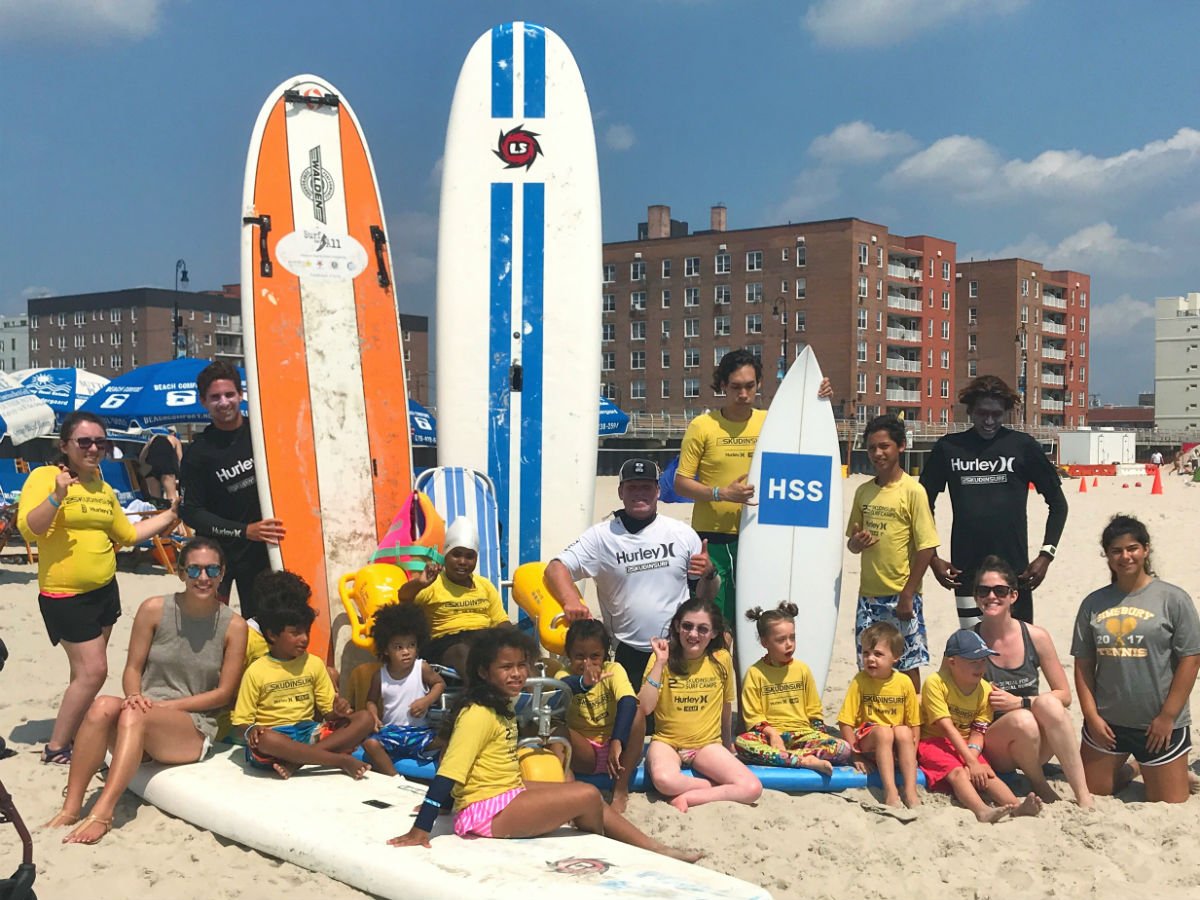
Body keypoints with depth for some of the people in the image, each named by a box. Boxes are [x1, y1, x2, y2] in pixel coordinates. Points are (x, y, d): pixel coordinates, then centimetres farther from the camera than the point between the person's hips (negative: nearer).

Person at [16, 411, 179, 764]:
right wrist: (57, 496, -32)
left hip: (105, 590, 7)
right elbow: (28, 530, -20)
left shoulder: (104, 490, 11)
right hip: (65, 596, -7)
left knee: (85, 672, 11)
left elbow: (128, 534, 23)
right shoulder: (44, 477, -9)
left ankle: (74, 735, 23)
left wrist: (171, 514, 21)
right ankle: (56, 748, 3)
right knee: (92, 671, -10)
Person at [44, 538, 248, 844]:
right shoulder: (154, 610, 1)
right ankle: (70, 808, -30)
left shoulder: (233, 626, -3)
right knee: (103, 706, -31)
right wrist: (135, 697, -17)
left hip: (195, 730, -2)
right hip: (145, 718, 2)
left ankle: (102, 814, -42)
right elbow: (133, 669, 6)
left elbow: (224, 693, -2)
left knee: (134, 717, -34)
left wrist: (164, 705, -10)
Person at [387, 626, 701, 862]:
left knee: (588, 794, 11)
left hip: (508, 794, 10)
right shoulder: (478, 714, -21)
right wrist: (420, 830, -26)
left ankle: (655, 849, 14)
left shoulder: (500, 706, 8)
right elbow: (448, 772, -24)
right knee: (588, 797, -10)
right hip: (487, 811, -10)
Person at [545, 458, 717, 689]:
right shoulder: (602, 536, 2)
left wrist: (709, 573, -10)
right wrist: (572, 602, -27)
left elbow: (706, 596, 13)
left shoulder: (682, 533, 7)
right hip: (629, 657, -1)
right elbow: (556, 568, -8)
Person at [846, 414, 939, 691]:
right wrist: (856, 542, -8)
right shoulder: (863, 491, 8)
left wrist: (907, 595, -13)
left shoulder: (913, 491, -9)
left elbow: (927, 547, -11)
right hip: (868, 594, 5)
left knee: (908, 664, 2)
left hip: (901, 596, -5)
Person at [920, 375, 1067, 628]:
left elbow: (1057, 503, 7)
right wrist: (932, 557, 4)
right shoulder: (948, 448, 3)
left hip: (1014, 568, -1)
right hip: (965, 569, 1)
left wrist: (1046, 554, -1)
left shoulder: (1022, 446, 1)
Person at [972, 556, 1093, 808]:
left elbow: (1064, 695, 2)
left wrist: (1020, 702, -14)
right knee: (1023, 720, -34)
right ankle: (1039, 786, -7)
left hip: (1038, 748, 2)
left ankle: (1083, 795, -29)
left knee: (1047, 703, -30)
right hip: (991, 748, -2)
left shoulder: (1036, 637, -2)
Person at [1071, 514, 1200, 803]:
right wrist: (1091, 715, -4)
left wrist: (1168, 716, -10)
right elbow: (1083, 664, 5)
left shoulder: (1172, 598, -6)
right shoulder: (1093, 603, 4)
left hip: (1159, 725, -3)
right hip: (1105, 723, 3)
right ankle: (1127, 771, 39)